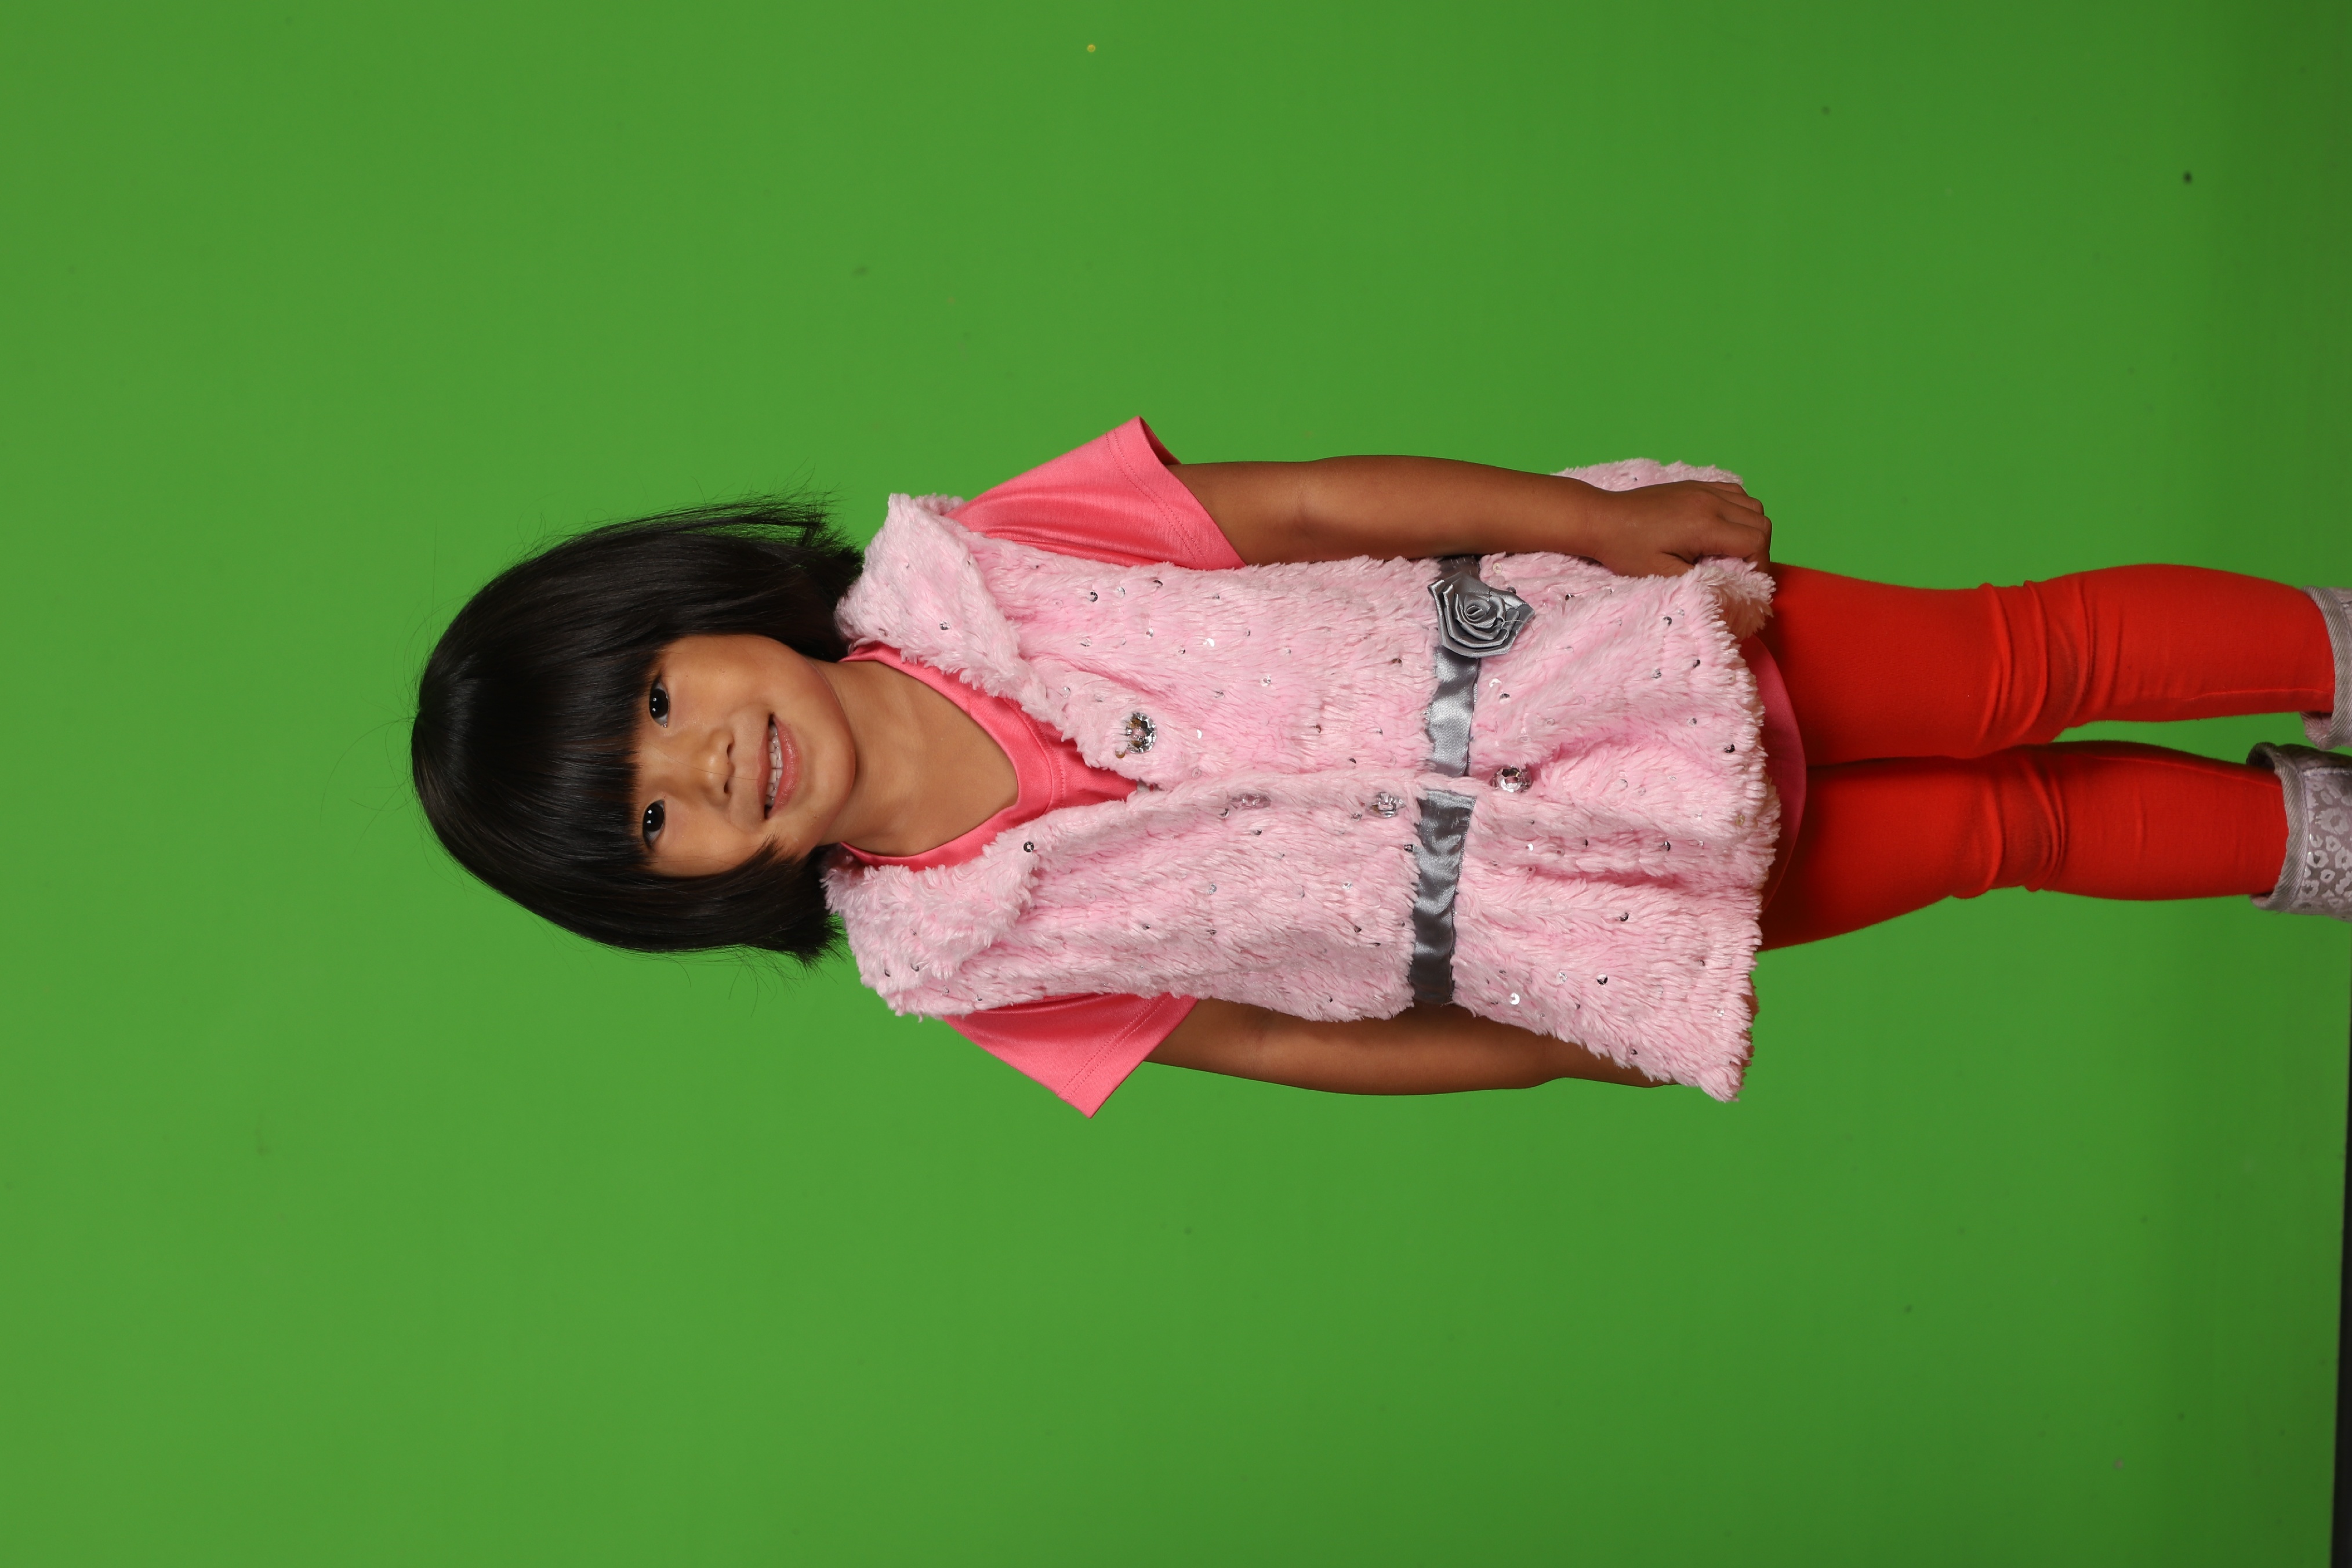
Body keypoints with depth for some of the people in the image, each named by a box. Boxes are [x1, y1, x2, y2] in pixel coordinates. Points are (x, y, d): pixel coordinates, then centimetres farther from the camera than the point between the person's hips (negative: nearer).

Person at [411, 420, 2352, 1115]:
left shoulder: (971, 563, -15)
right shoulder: (959, 965, -11)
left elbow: (1308, 505, -11)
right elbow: (1271, 1037, -4)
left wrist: (1607, 516, -13)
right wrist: (1588, 1056, -2)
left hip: (1577, 638, 1)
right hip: (1602, 925, 0)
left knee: (2024, 660, 4)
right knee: (2008, 826, 5)